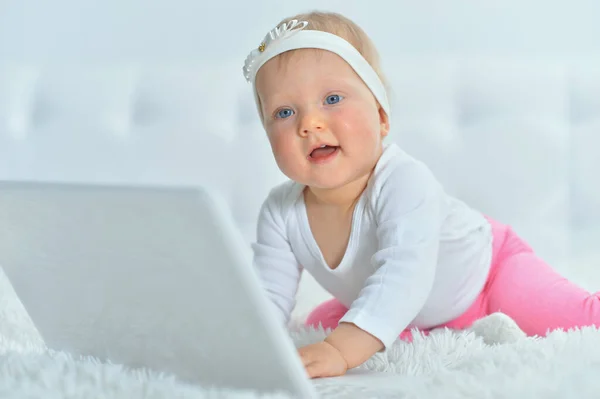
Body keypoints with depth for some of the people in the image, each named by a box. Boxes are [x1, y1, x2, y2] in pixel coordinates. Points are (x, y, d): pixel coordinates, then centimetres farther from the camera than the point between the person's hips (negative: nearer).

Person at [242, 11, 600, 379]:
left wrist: (341, 349, -67)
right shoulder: (281, 213, -23)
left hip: (485, 269, -6)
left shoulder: (403, 183, -42)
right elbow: (268, 296, -18)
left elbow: (403, 276, -55)